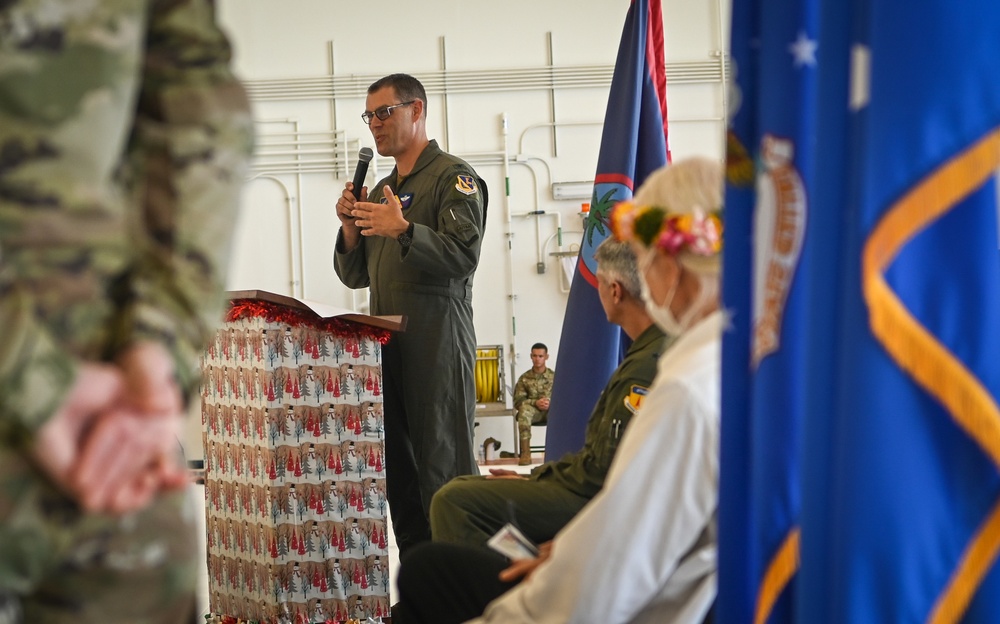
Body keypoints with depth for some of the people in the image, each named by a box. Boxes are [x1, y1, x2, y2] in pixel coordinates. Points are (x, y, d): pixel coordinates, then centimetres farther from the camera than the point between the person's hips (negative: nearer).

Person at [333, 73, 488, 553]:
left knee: (444, 472, -10)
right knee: (399, 477, 6)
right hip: (387, 346, 8)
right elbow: (354, 276, 21)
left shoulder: (453, 177, -1)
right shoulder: (383, 190, 23)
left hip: (437, 345, -8)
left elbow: (463, 256, -14)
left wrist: (403, 230, -26)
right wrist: (351, 227, 3)